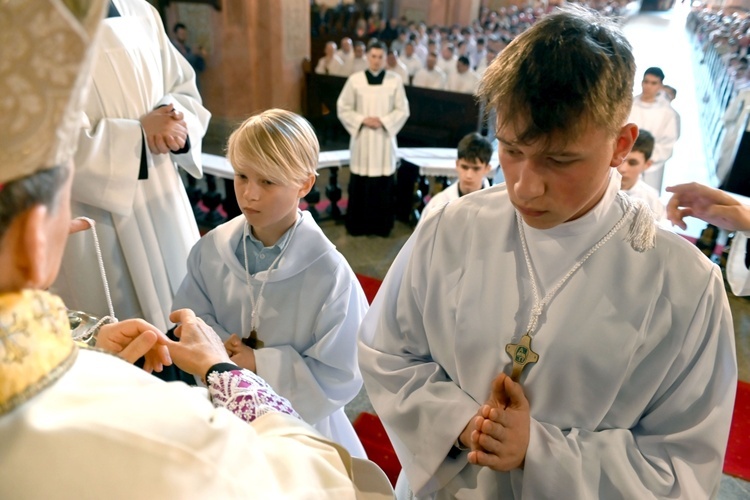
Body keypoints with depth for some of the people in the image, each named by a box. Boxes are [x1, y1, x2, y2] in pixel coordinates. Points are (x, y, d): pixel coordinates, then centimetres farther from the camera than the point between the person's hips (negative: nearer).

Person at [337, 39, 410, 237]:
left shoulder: (395, 81, -1)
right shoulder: (354, 80, -2)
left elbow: (403, 110, 1)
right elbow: (343, 109, 2)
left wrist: (383, 121, -12)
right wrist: (362, 120, -11)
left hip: (385, 139, 0)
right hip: (362, 138, 0)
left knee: (384, 184, 4)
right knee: (359, 184, 4)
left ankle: (382, 225, 17)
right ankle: (357, 225, 17)